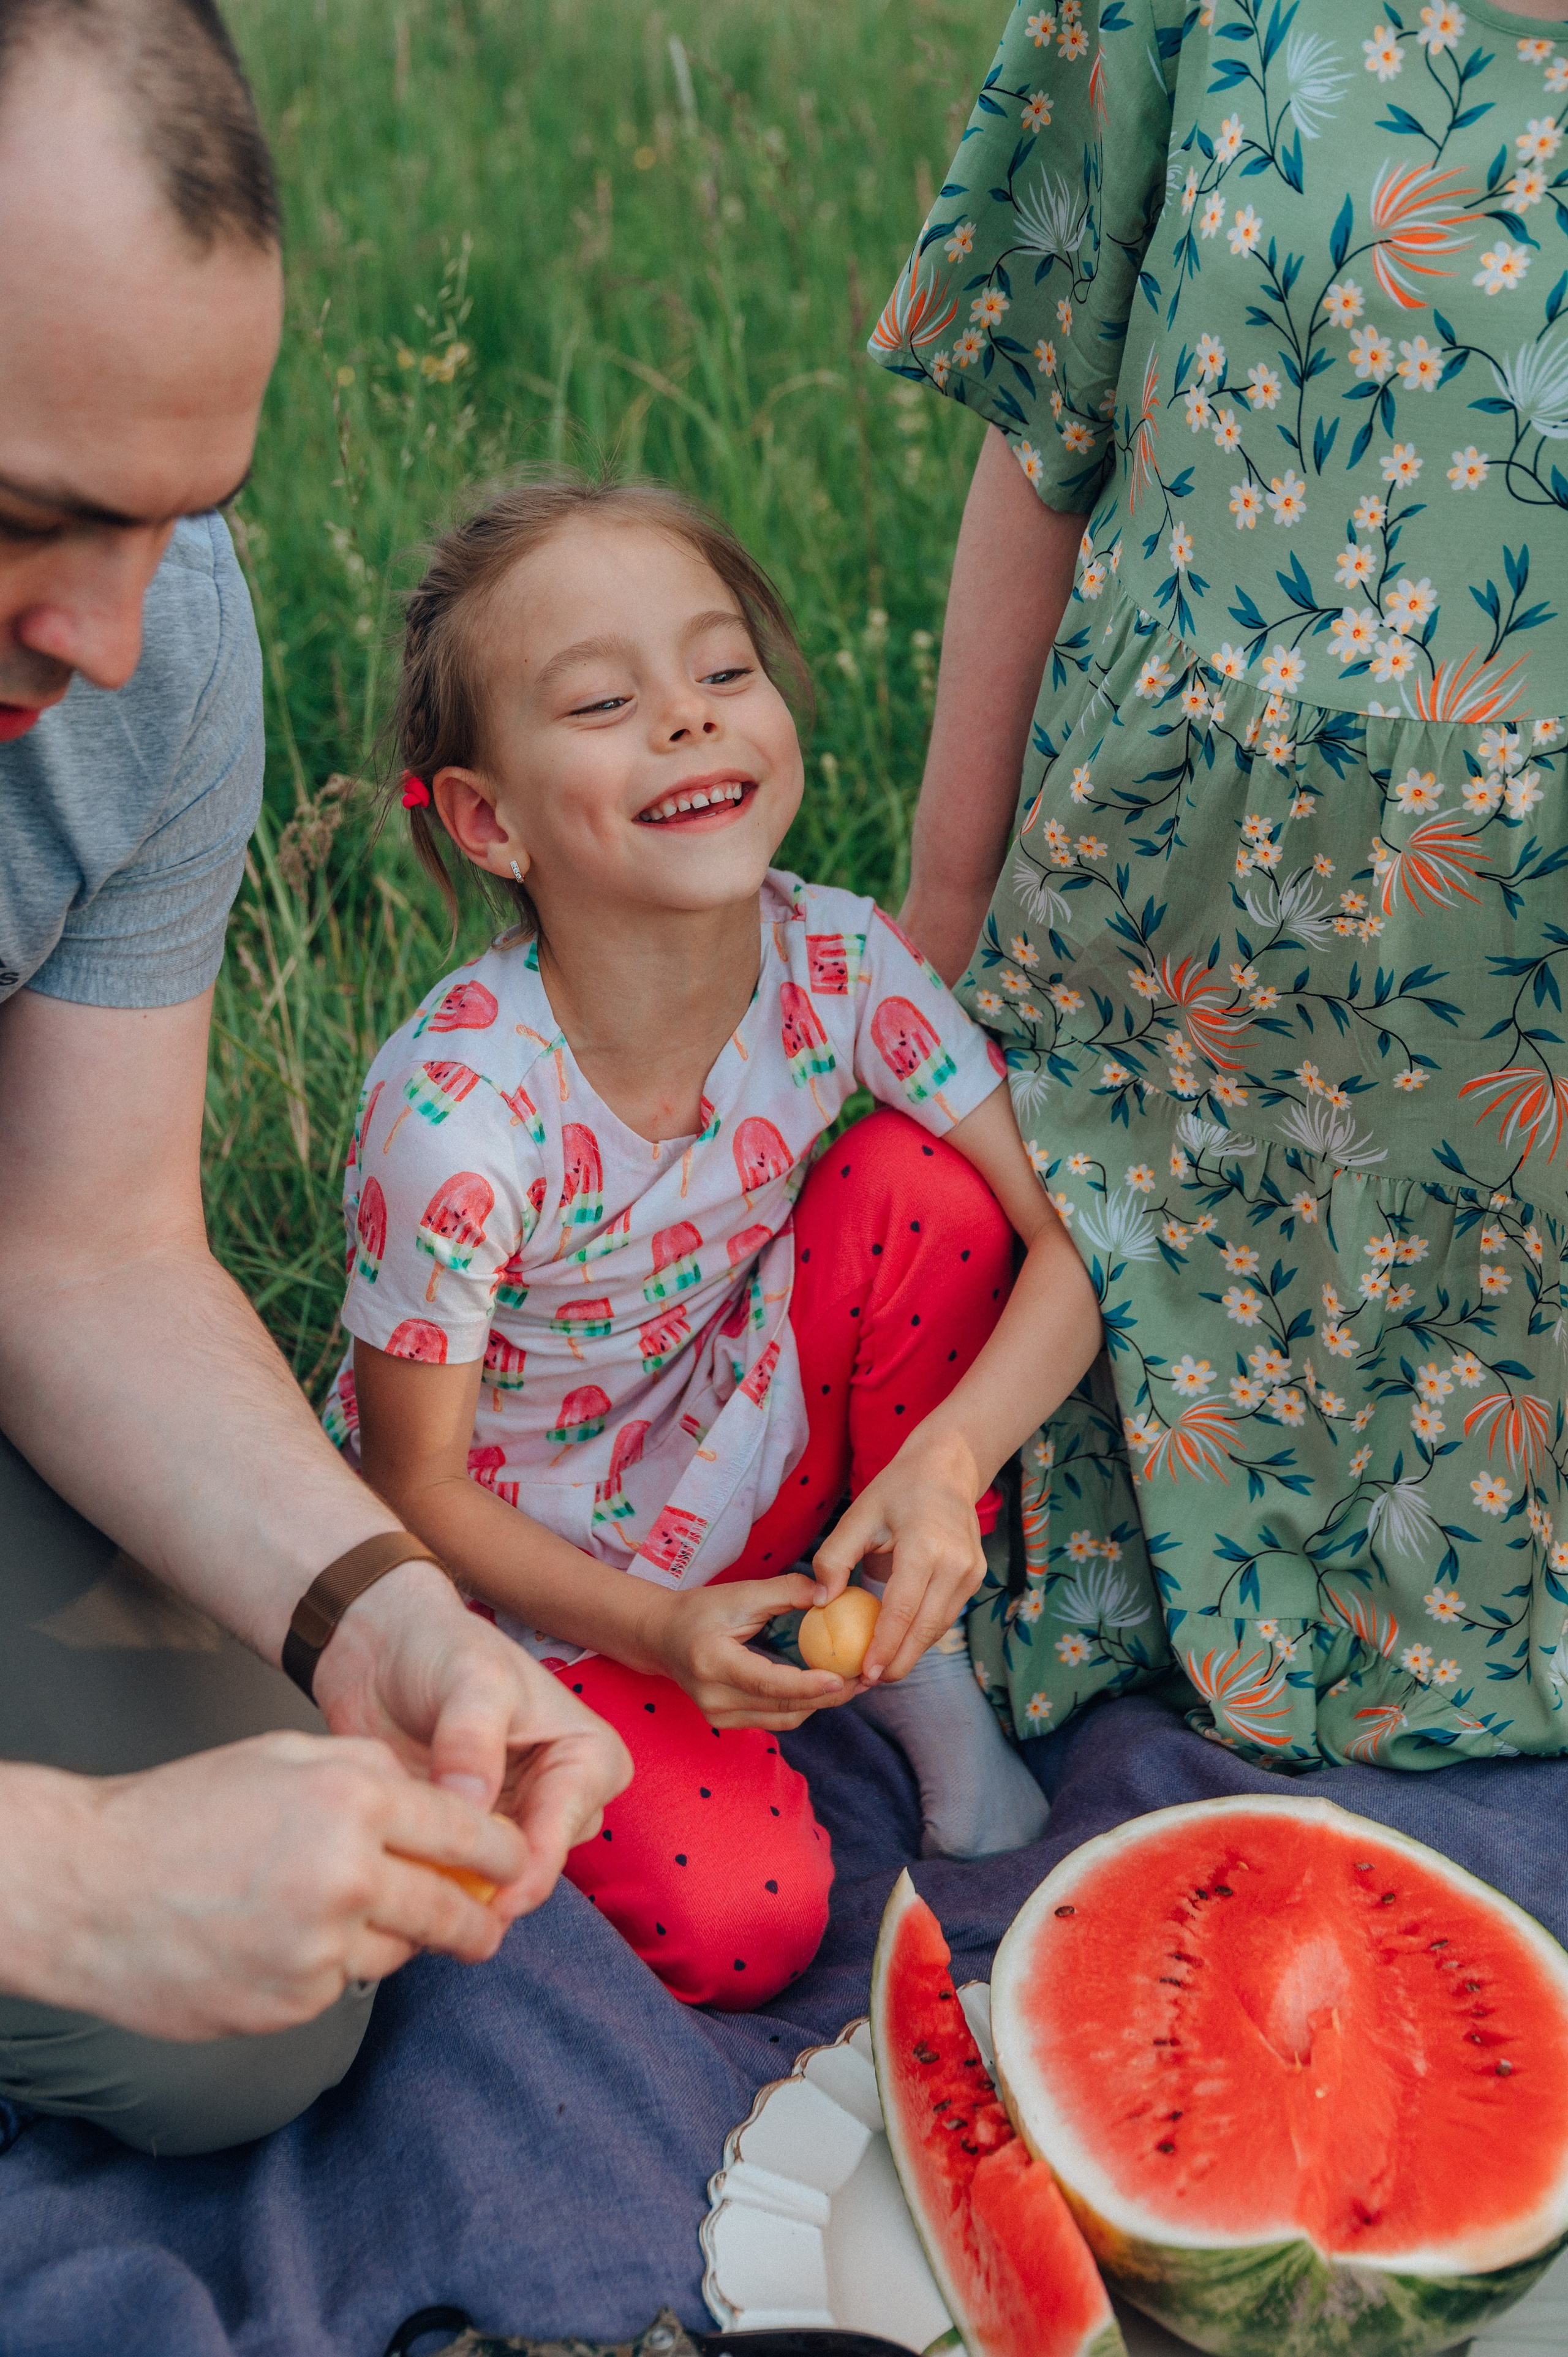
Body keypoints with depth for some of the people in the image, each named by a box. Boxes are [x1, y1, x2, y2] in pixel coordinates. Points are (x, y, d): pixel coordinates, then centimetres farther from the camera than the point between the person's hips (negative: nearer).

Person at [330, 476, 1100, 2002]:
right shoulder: (454, 1113, -30)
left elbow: (1078, 1238, -13)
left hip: (759, 1461, 4)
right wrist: (659, 1630, -30)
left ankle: (919, 1655, -1)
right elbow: (418, 1483, -18)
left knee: (917, 1183, -19)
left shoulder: (836, 964, -18)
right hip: (533, 1572, -4)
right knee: (738, 1926, -22)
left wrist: (948, 1457, -30)